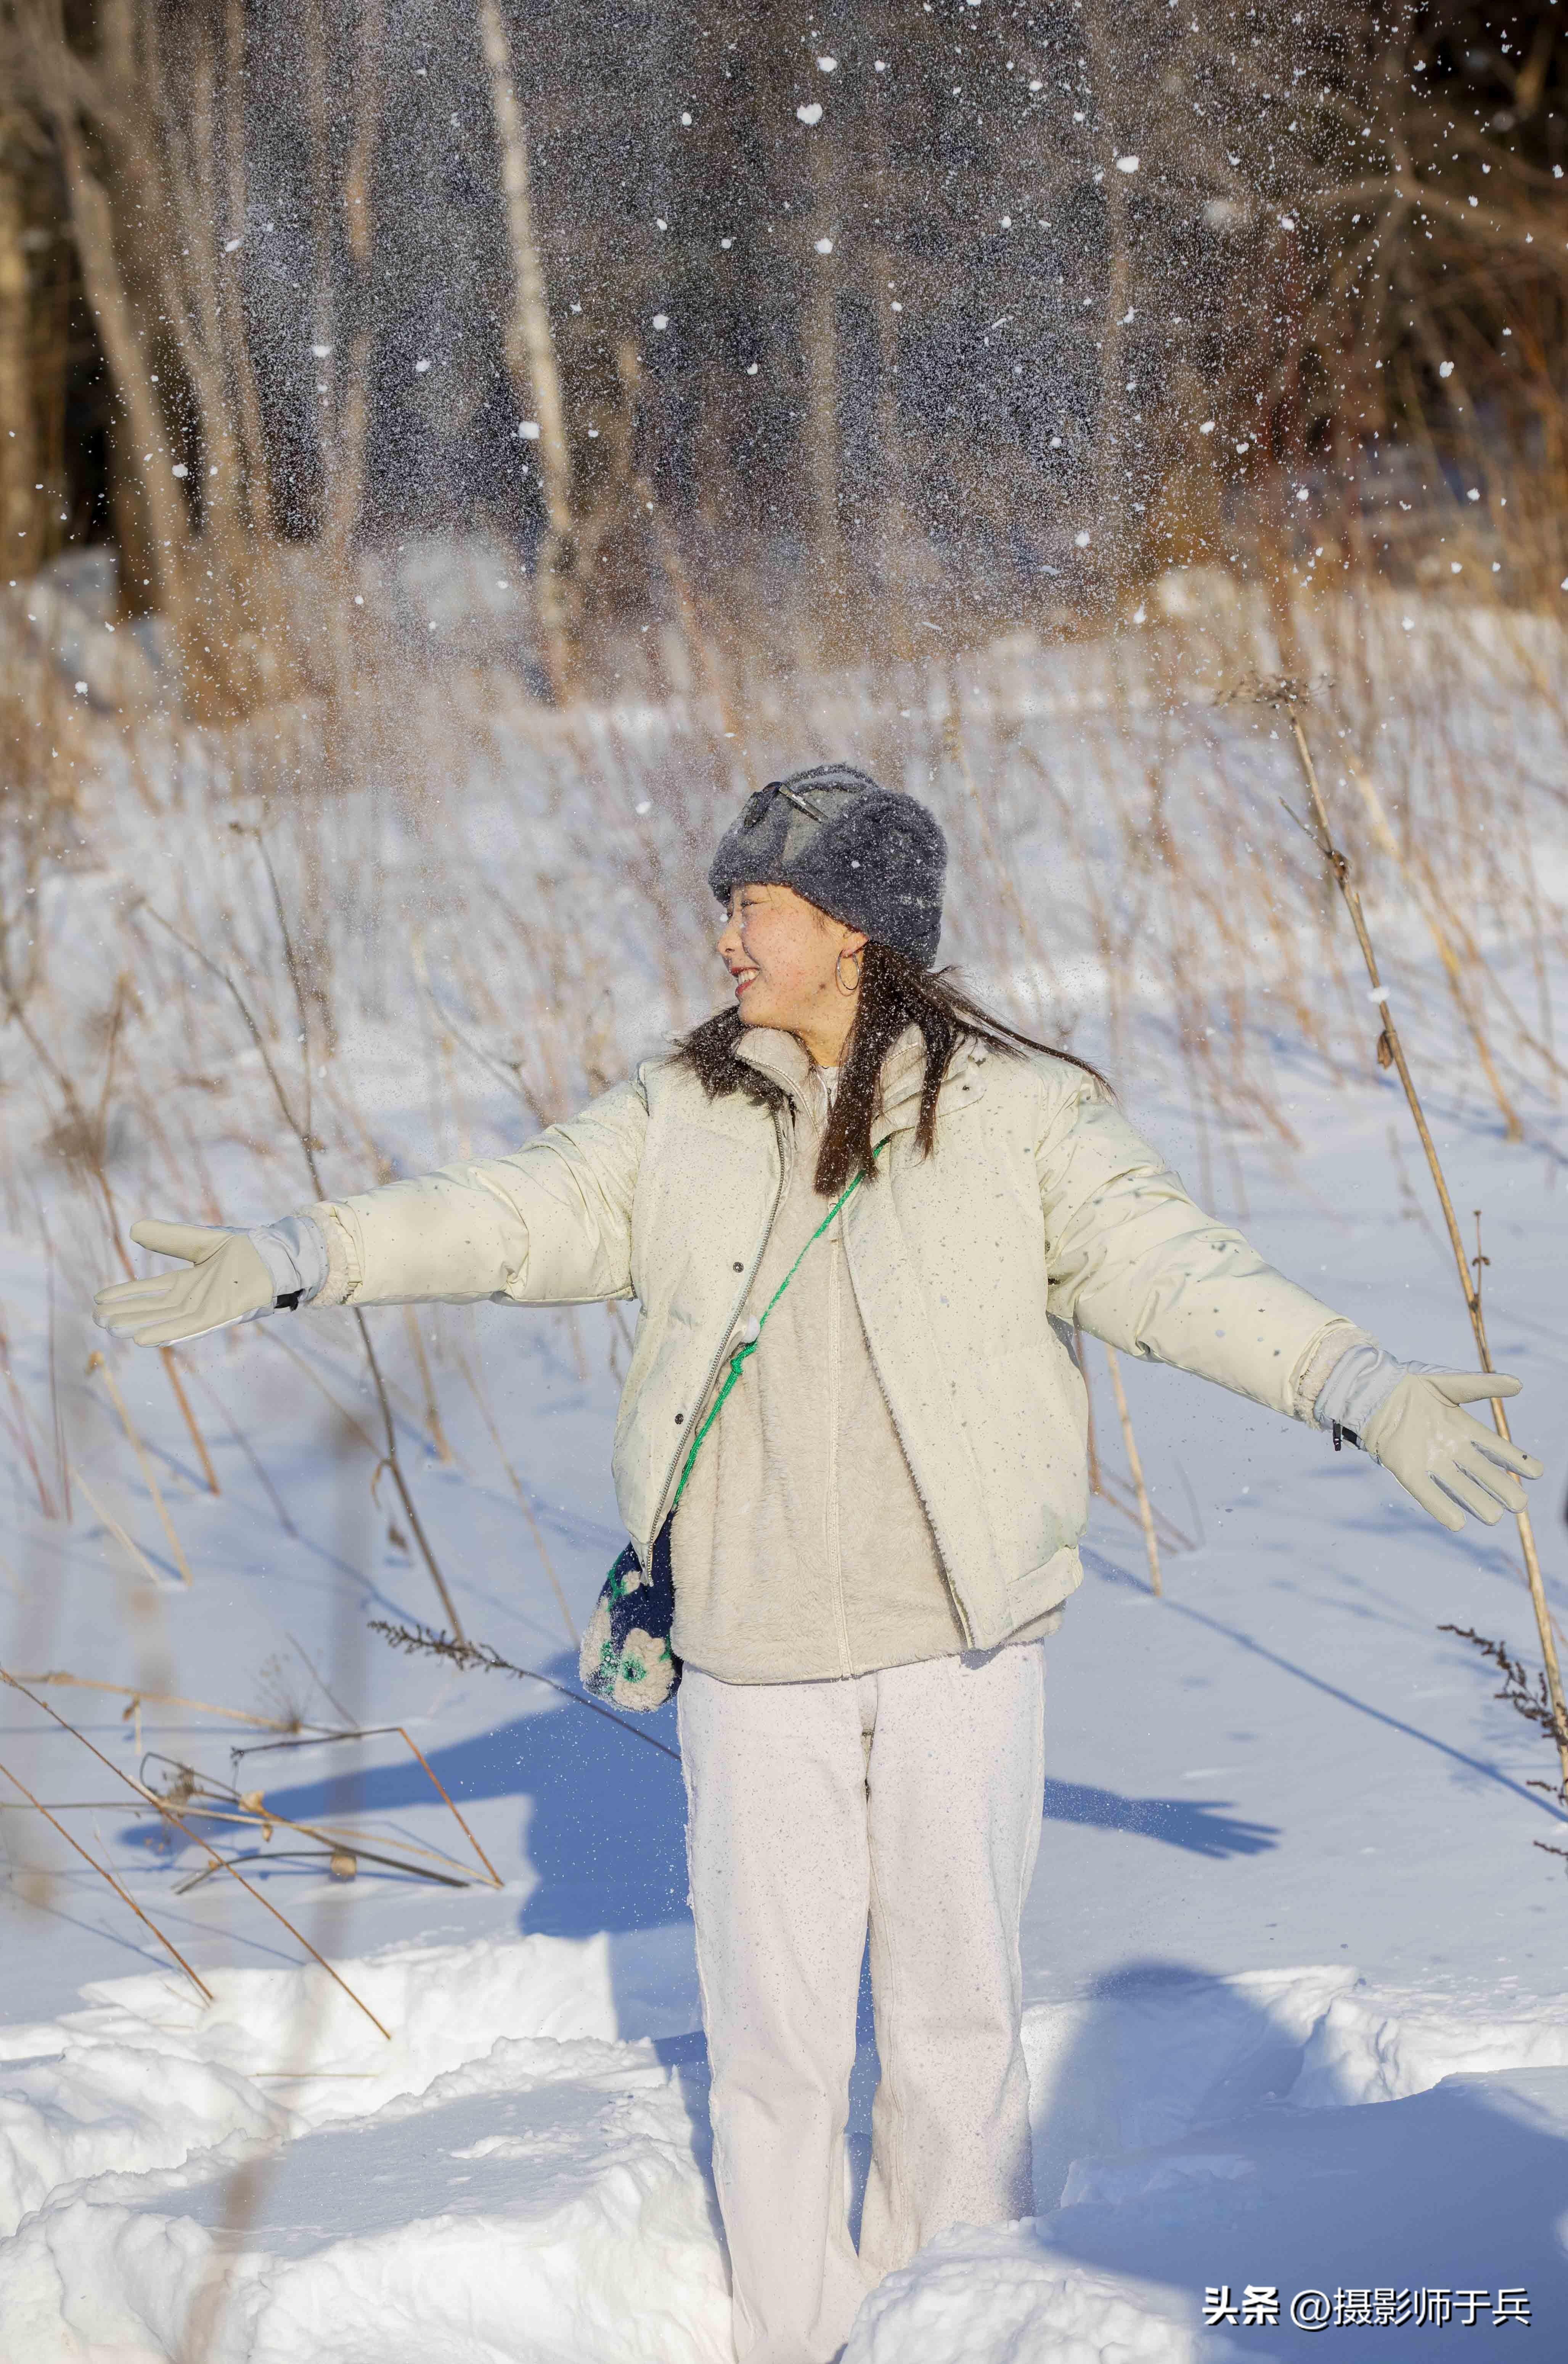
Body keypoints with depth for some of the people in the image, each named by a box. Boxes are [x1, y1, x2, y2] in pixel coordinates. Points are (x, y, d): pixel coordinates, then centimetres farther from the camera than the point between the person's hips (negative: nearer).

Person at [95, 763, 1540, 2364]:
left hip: (958, 1634, -2)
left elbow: (1171, 1270, -7)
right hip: (755, 1647, 2)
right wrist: (292, 1260, -3)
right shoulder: (687, 1113, 7)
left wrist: (1363, 1391, -18)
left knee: (958, 2008, 7)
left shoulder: (1019, 1110, -2)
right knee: (769, 2023, 6)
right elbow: (528, 1216, 6)